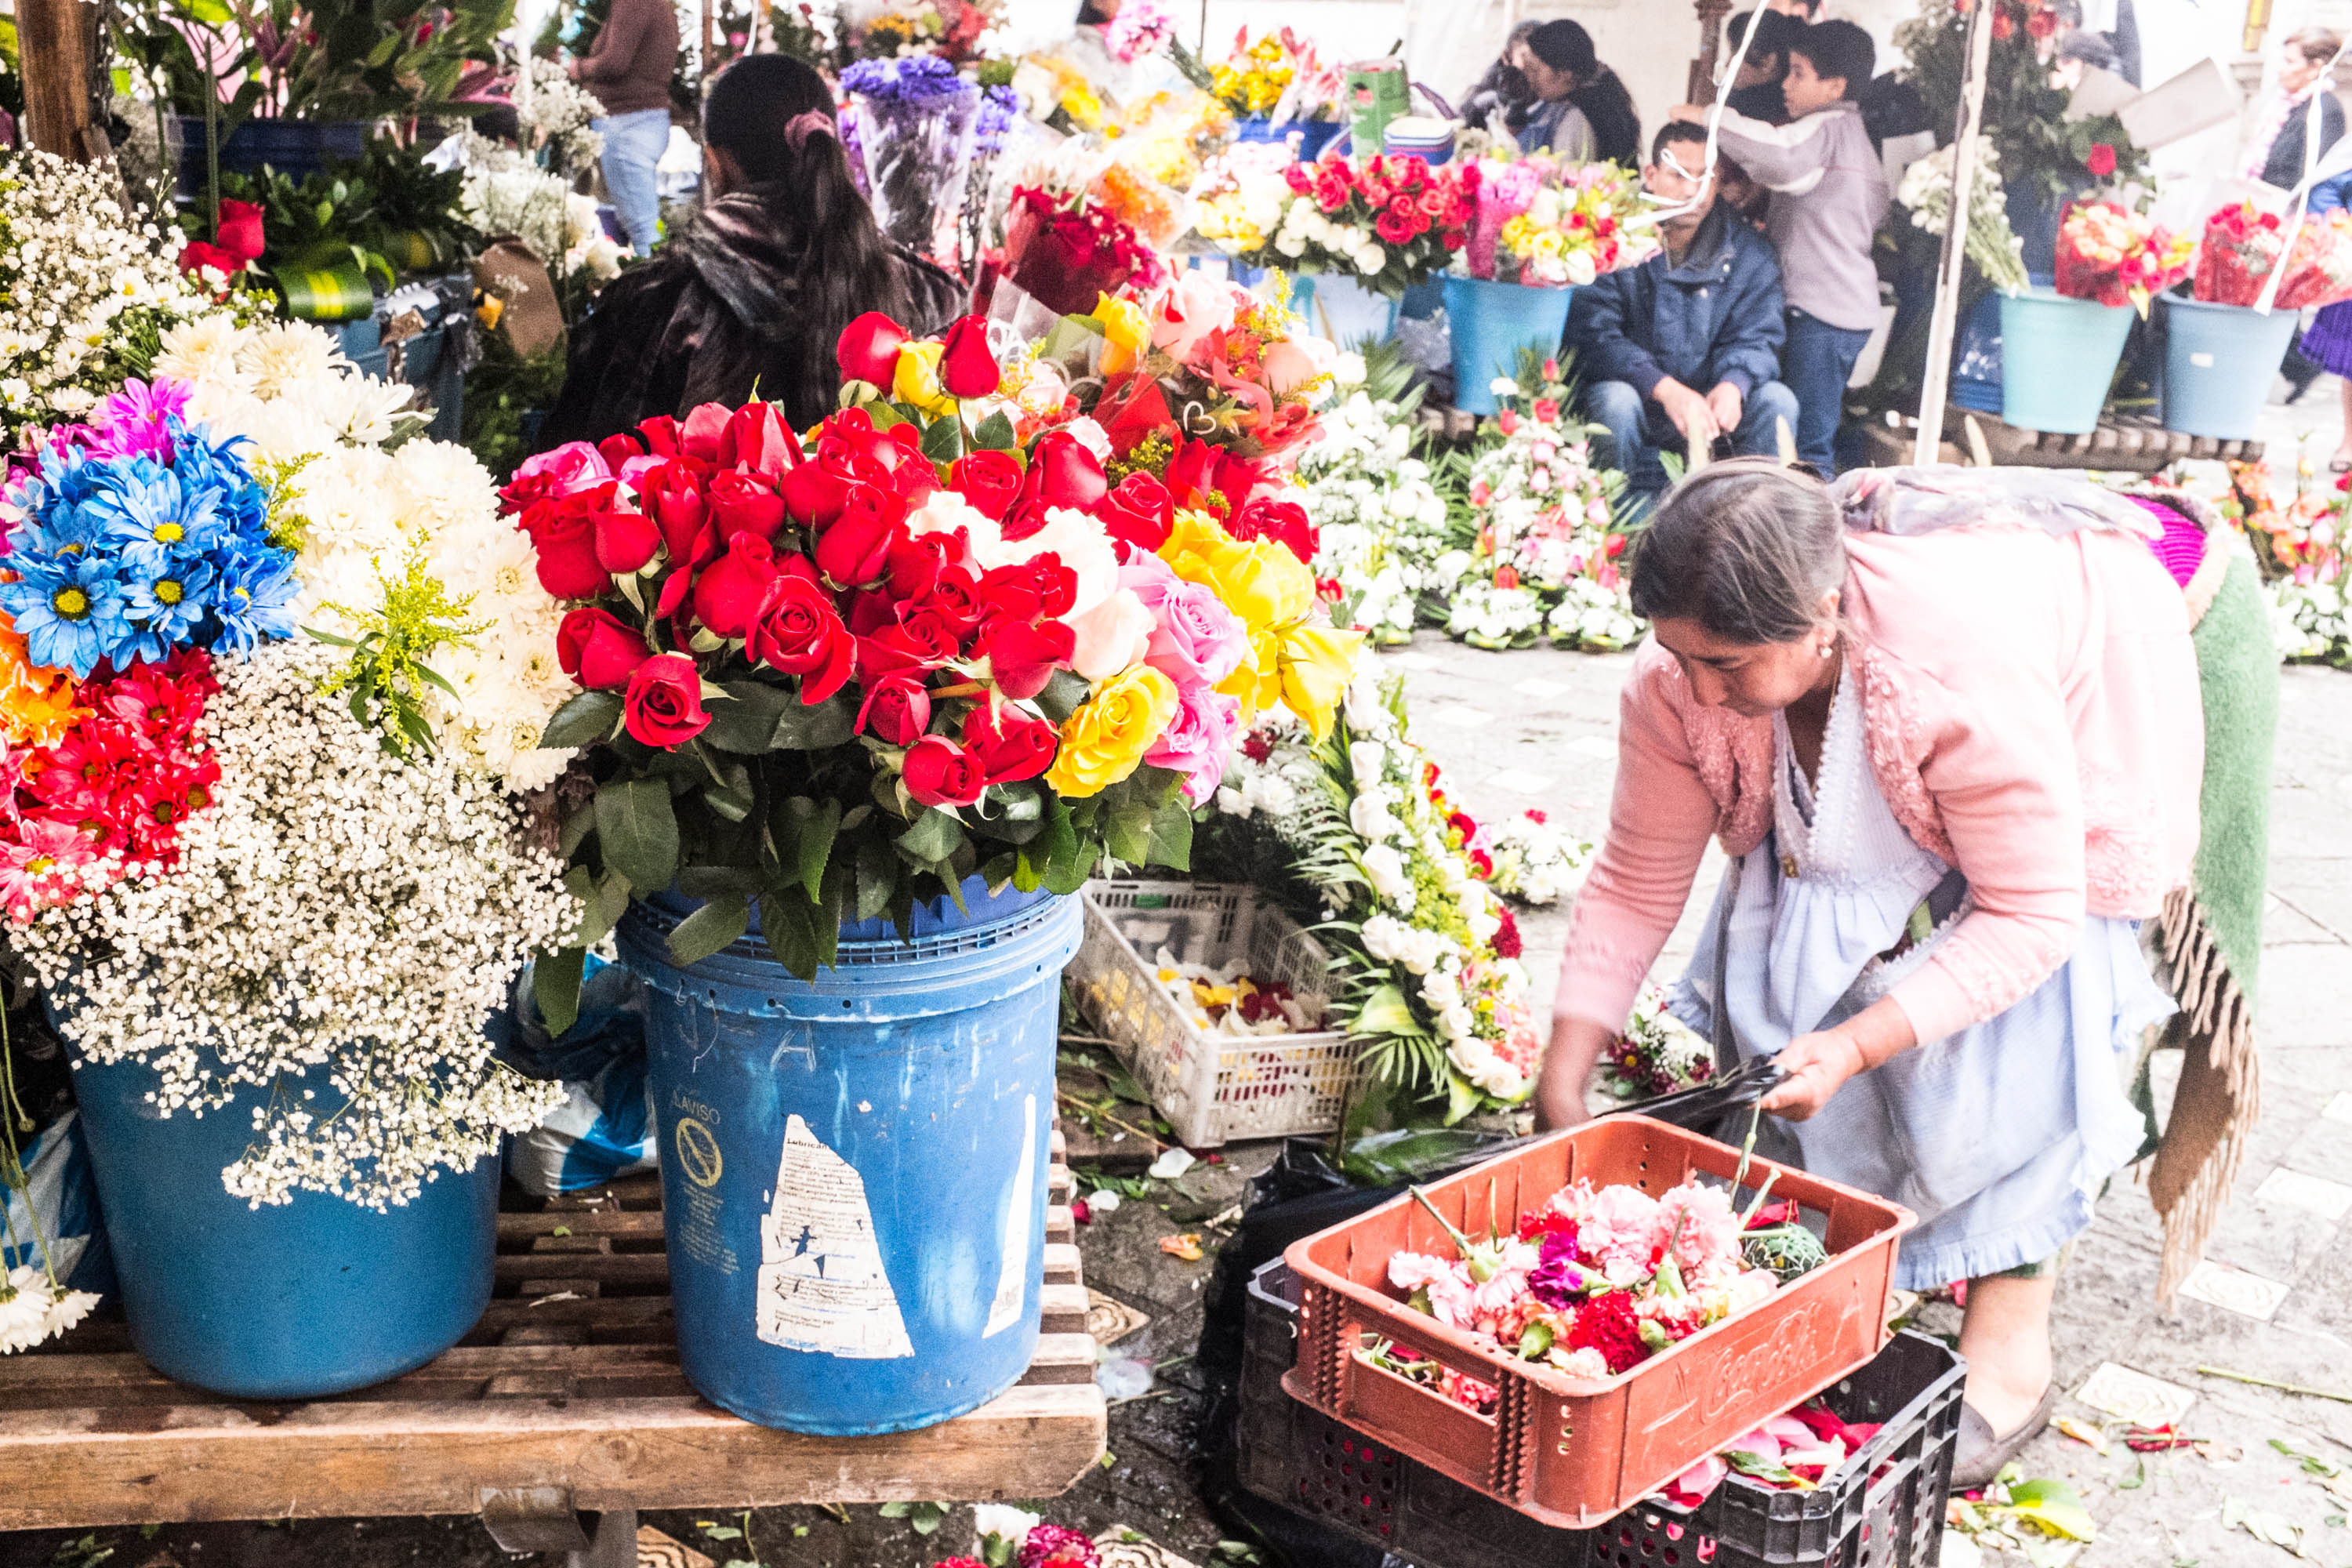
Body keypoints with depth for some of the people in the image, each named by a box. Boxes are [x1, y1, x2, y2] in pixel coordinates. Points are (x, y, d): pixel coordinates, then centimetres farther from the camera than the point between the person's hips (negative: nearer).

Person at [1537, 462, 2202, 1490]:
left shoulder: (1968, 671, -44)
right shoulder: (1678, 679, -28)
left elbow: (2030, 915, -36)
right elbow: (1635, 882, -18)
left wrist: (1852, 1046, -44)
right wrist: (1560, 1088, -21)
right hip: (1860, 809, 5)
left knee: (2013, 1029, -20)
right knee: (1774, 965, -13)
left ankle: (2012, 1348, -8)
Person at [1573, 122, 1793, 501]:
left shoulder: (1749, 254, -1)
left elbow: (1756, 336, -3)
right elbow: (1593, 335, -22)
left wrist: (1733, 385, -29)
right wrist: (1666, 389, -35)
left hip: (1710, 400, 3)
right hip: (1636, 392, -3)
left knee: (1777, 401, -20)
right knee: (1615, 399, -35)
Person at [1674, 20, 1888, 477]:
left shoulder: (1829, 127, -12)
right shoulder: (1853, 130, 20)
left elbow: (1782, 155, -33)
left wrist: (1708, 117, -25)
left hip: (1821, 309, -11)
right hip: (1847, 305, 11)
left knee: (1808, 444, -10)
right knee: (1817, 436, 14)